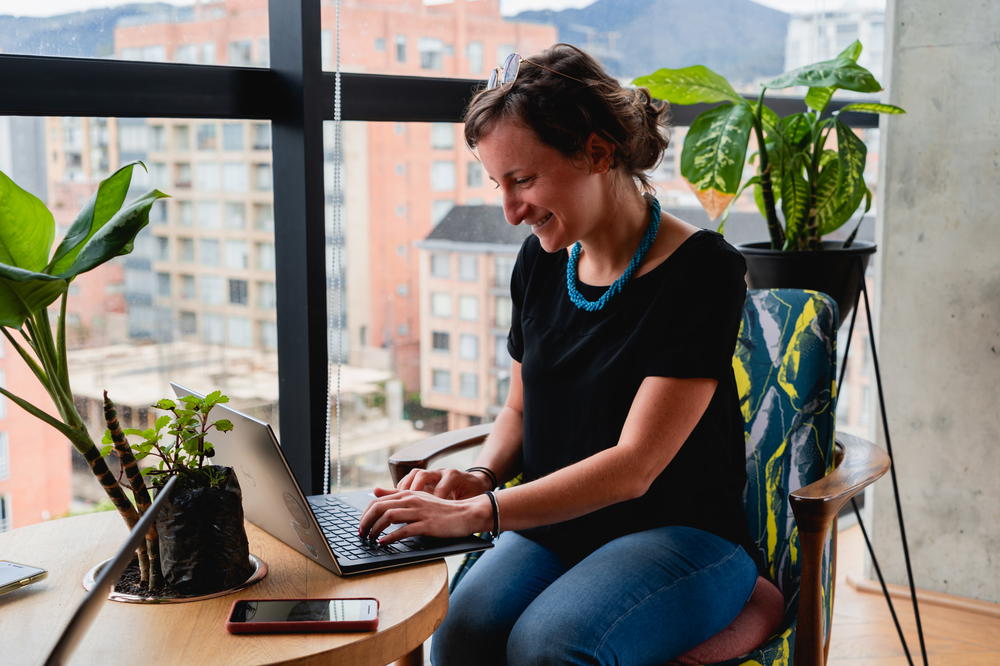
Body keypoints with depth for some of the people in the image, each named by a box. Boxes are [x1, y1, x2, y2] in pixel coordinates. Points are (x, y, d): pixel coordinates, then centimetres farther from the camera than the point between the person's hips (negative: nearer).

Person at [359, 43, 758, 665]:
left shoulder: (701, 270, -15)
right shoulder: (542, 262, 5)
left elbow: (633, 466, -20)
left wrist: (475, 513, -26)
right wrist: (483, 475, -3)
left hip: (683, 534, -4)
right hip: (557, 526, 5)